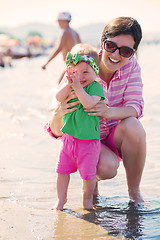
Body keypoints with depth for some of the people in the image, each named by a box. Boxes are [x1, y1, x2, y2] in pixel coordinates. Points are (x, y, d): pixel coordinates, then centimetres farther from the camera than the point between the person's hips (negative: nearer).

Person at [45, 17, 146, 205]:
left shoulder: (131, 66, -12)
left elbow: (135, 107, -20)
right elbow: (57, 131, -20)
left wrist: (110, 112, -43)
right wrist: (58, 114, -47)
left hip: (116, 137, 3)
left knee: (132, 125, -32)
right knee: (107, 167, -34)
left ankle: (134, 192, -11)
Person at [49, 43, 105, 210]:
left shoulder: (95, 87, -10)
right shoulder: (68, 85, 5)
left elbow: (89, 103, -26)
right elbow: (59, 97, -13)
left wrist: (77, 87, -29)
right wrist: (69, 84, -24)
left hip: (89, 140, -4)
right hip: (69, 137, 4)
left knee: (88, 174, 3)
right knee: (62, 170, 9)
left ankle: (87, 197, 30)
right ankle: (61, 198, 27)